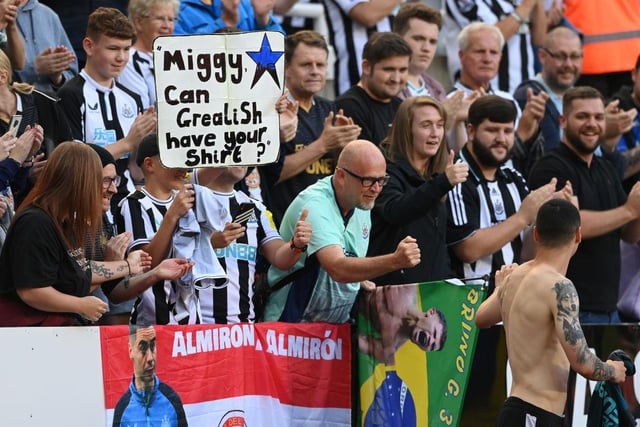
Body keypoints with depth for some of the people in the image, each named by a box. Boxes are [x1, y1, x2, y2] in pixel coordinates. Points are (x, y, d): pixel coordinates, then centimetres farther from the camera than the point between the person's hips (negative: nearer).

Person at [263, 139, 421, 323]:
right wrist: (395, 261, -46)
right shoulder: (314, 206, -21)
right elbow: (337, 268, -36)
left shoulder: (362, 202, 6)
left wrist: (360, 280, 5)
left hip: (339, 323, 6)